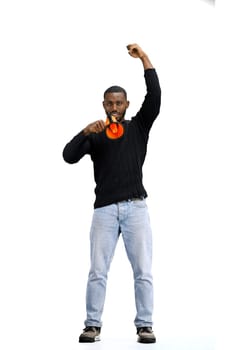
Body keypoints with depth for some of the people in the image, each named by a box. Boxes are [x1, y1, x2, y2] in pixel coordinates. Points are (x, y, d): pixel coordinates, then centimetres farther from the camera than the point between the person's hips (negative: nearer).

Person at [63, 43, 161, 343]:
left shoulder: (138, 127, 11)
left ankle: (144, 325, 5)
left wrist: (144, 59, -9)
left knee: (143, 271, -3)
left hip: (135, 207, 0)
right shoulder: (94, 135, 11)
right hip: (104, 209, 1)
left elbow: (155, 96, -4)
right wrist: (85, 132, -19)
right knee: (97, 271, -1)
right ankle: (92, 325, 7)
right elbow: (69, 156, -4)